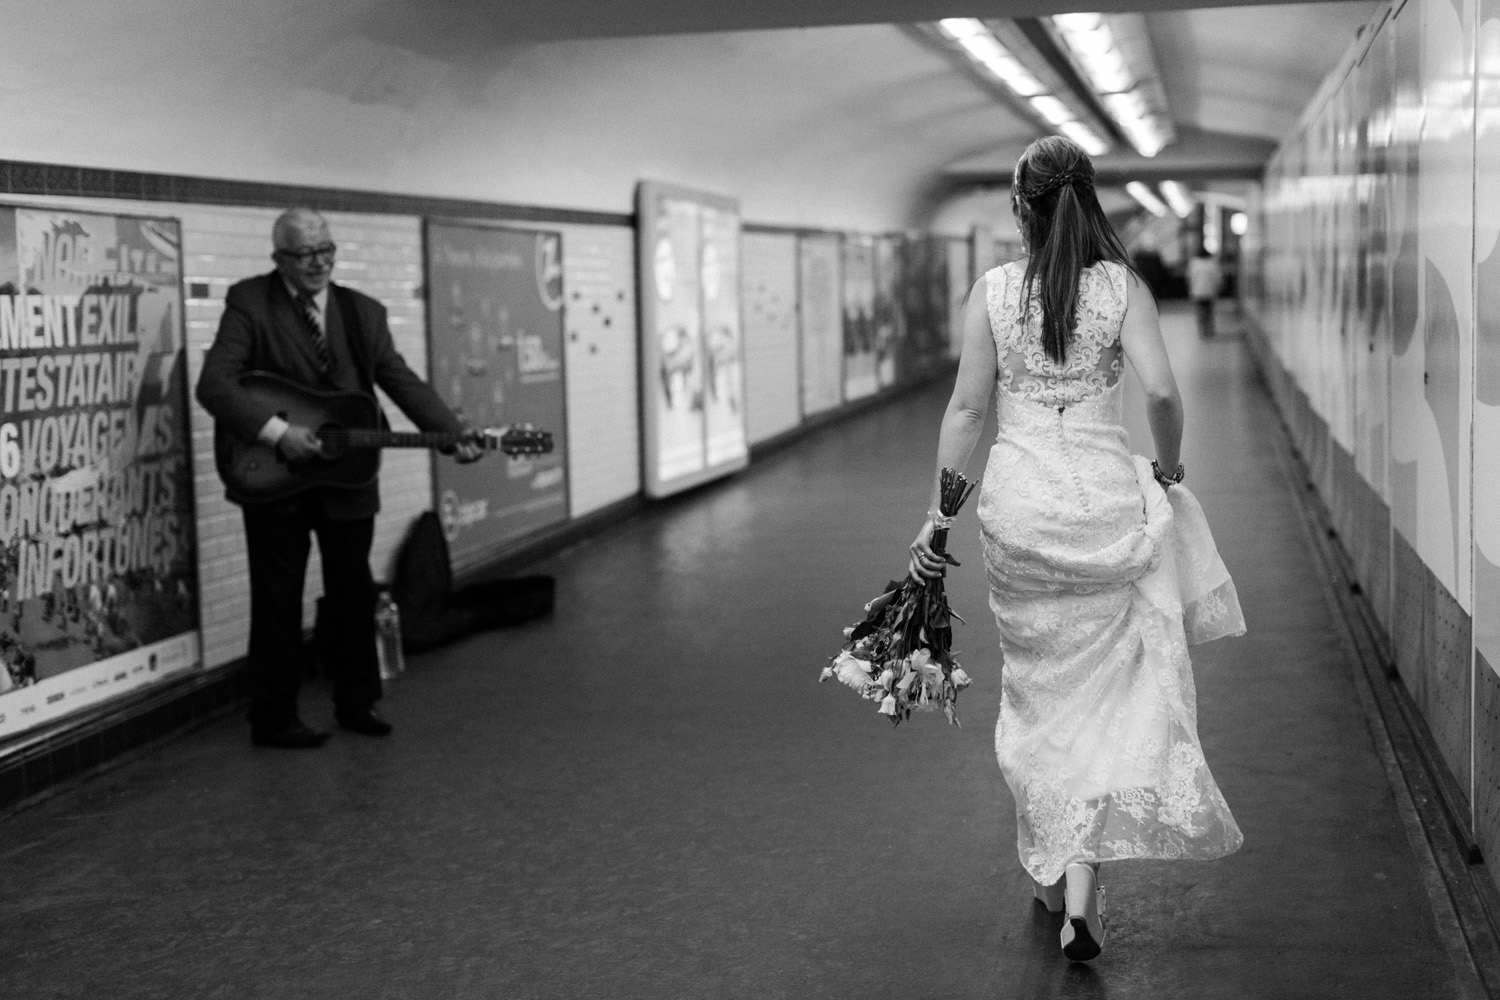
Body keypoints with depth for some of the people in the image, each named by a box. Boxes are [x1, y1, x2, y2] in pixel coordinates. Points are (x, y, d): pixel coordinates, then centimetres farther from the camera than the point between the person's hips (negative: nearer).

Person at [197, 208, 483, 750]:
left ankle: (356, 703, 28)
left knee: (354, 592, 13)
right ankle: (273, 719, 16)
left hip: (348, 478, 4)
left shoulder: (363, 312, 5)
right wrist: (277, 432, -27)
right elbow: (214, 384, -17)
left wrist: (453, 432, -15)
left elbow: (402, 381, -1)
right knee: (278, 600, 5)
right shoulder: (249, 303, -8)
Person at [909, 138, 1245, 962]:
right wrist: (1167, 470, 6)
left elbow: (967, 408, -1)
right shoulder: (1122, 286, -2)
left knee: (1039, 688, 16)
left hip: (1019, 498, 1)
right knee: (1107, 691, 5)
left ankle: (1050, 868, 26)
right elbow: (1160, 391, -12)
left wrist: (938, 514, 4)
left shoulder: (992, 291, 0)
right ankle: (1081, 891, -4)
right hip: (1105, 493, -1)